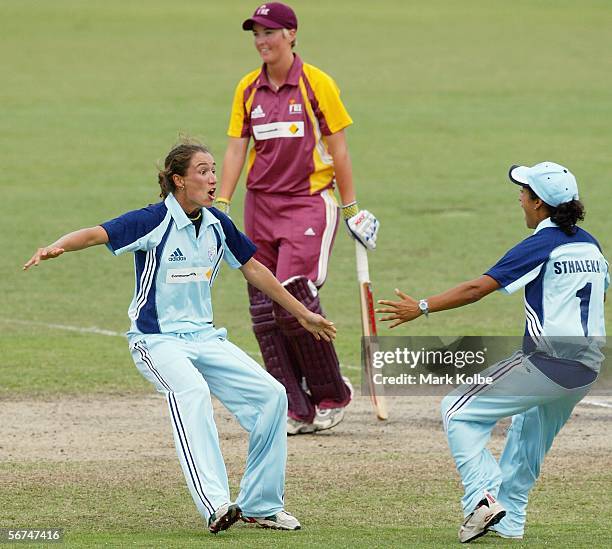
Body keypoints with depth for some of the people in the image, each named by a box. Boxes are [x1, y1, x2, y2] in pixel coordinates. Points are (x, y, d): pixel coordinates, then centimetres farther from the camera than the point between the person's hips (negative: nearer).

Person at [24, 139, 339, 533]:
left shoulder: (217, 224, 6)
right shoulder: (154, 221, -13)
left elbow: (253, 269, 19)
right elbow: (96, 234, -26)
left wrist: (302, 313, 26)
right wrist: (58, 247, -48)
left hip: (205, 337, 7)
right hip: (157, 339, -7)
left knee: (271, 394, -4)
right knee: (192, 392, -35)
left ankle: (261, 505, 8)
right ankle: (215, 504, -46)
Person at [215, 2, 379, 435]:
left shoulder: (316, 84, -4)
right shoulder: (248, 89, 8)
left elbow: (338, 148, -1)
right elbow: (236, 149, 9)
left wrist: (351, 208, -1)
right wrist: (221, 205, 0)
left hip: (309, 203, -5)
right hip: (261, 205, 5)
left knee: (294, 297, -17)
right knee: (264, 310, -1)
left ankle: (332, 396, 1)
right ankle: (297, 411, 5)